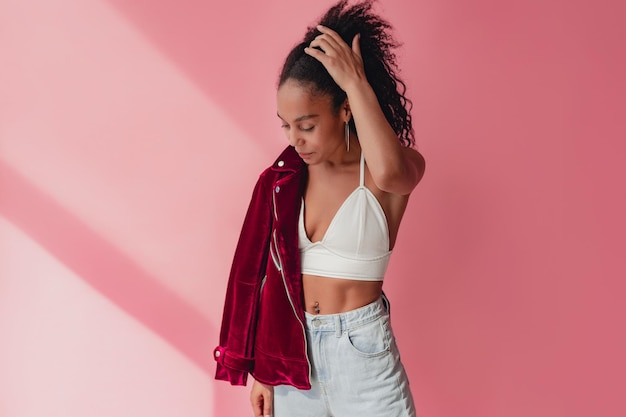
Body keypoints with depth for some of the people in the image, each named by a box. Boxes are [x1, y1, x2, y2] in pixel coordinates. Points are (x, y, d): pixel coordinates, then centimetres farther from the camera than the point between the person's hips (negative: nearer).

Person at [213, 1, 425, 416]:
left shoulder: (402, 168, -11)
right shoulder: (284, 178, -1)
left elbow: (388, 171, -37)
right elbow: (269, 274, 4)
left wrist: (356, 80, -27)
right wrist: (261, 368, 7)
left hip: (361, 350, -3)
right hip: (291, 349, 4)